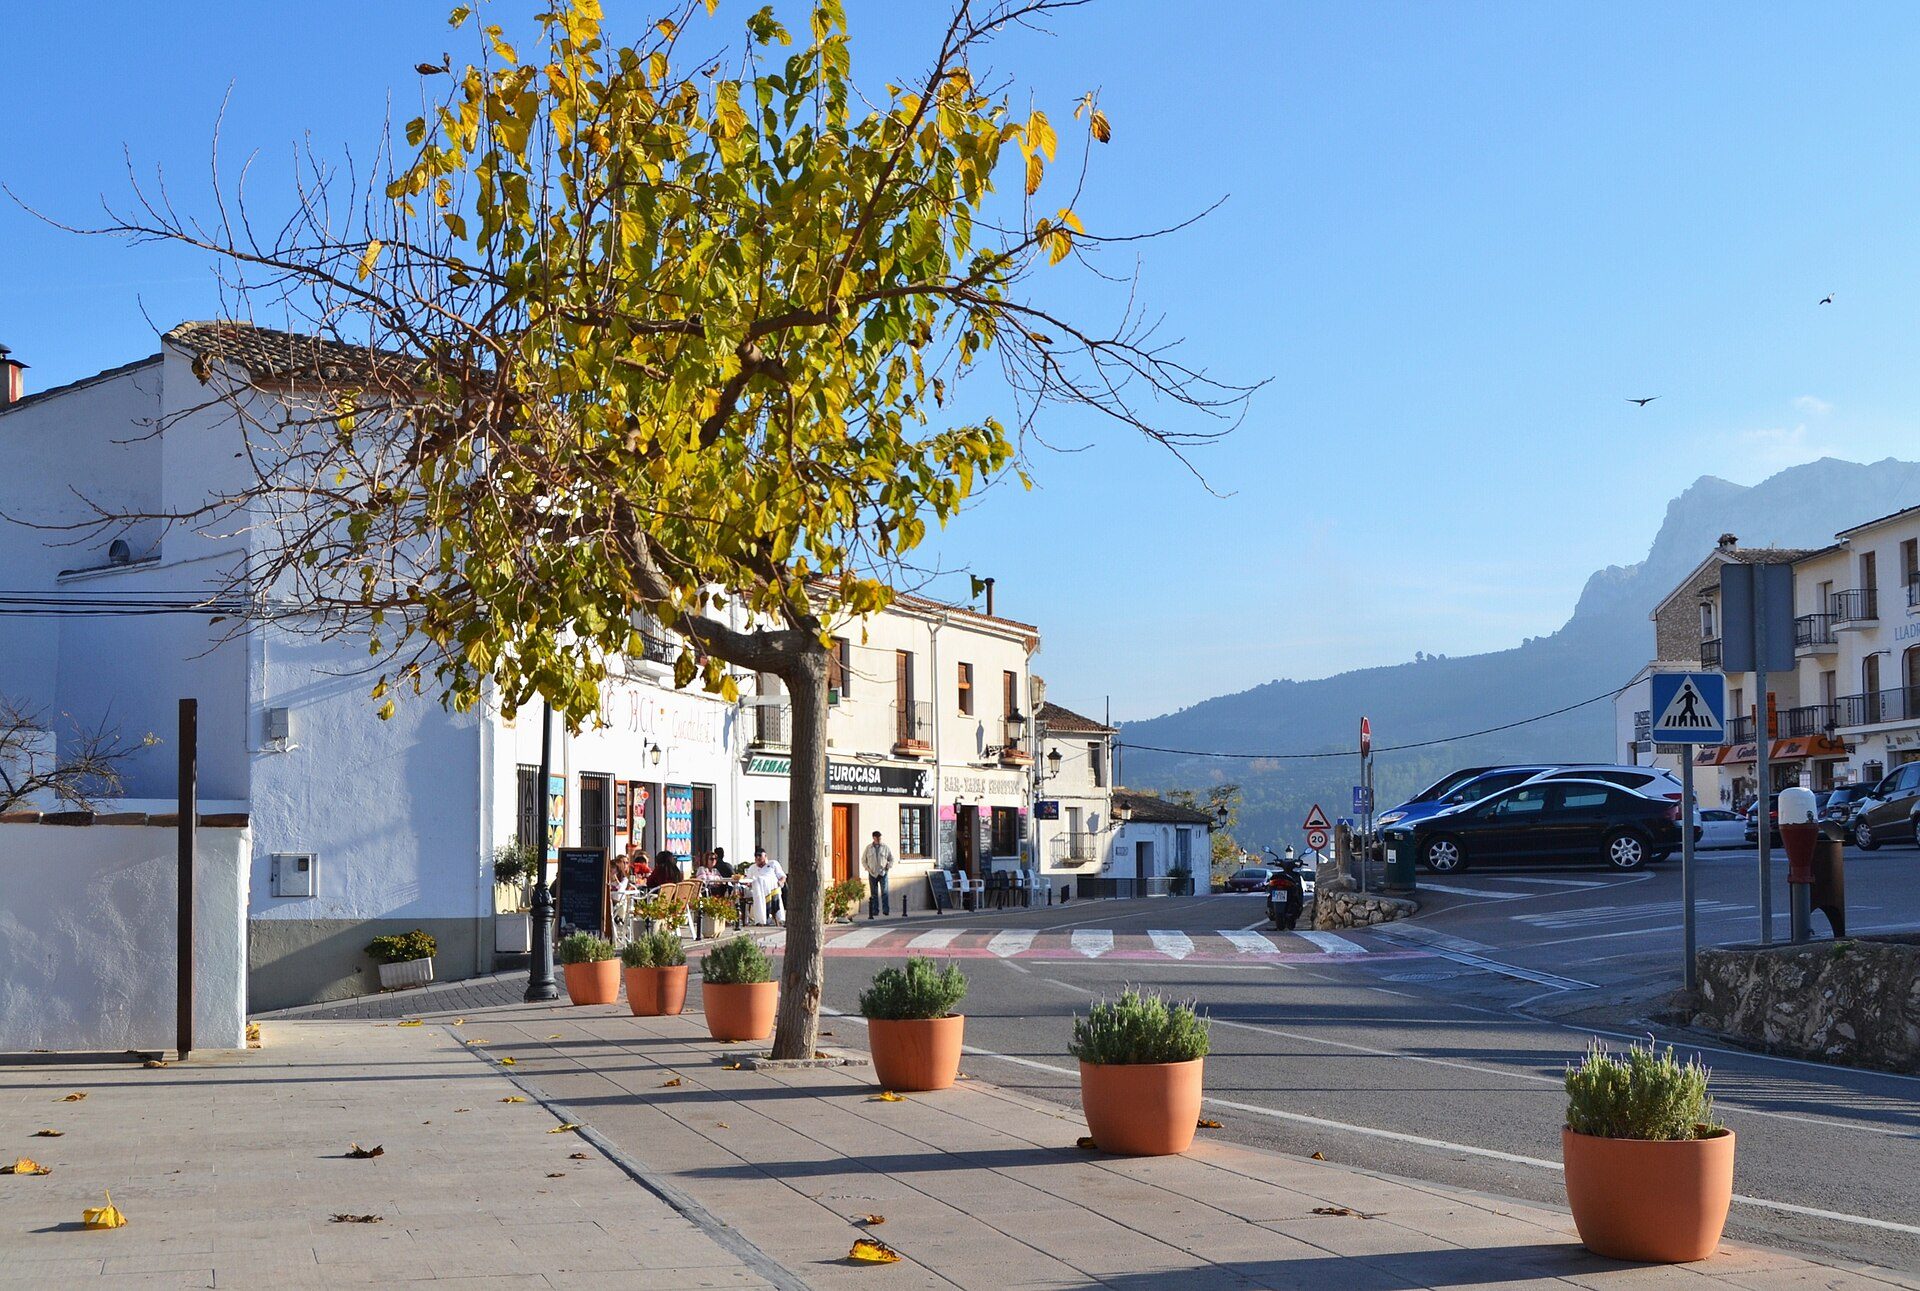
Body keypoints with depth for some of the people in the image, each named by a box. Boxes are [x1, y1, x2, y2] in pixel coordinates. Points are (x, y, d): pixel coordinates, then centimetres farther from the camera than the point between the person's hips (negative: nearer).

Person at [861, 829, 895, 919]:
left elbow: (891, 859, 14)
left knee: (884, 892, -10)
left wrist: (888, 867, 0)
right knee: (874, 893, 1)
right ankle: (875, 911, 5)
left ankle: (886, 910, -11)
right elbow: (863, 860, 14)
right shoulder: (868, 848, 6)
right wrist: (867, 868, 1)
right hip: (872, 874, 1)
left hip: (883, 873, -1)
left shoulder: (885, 847, 5)